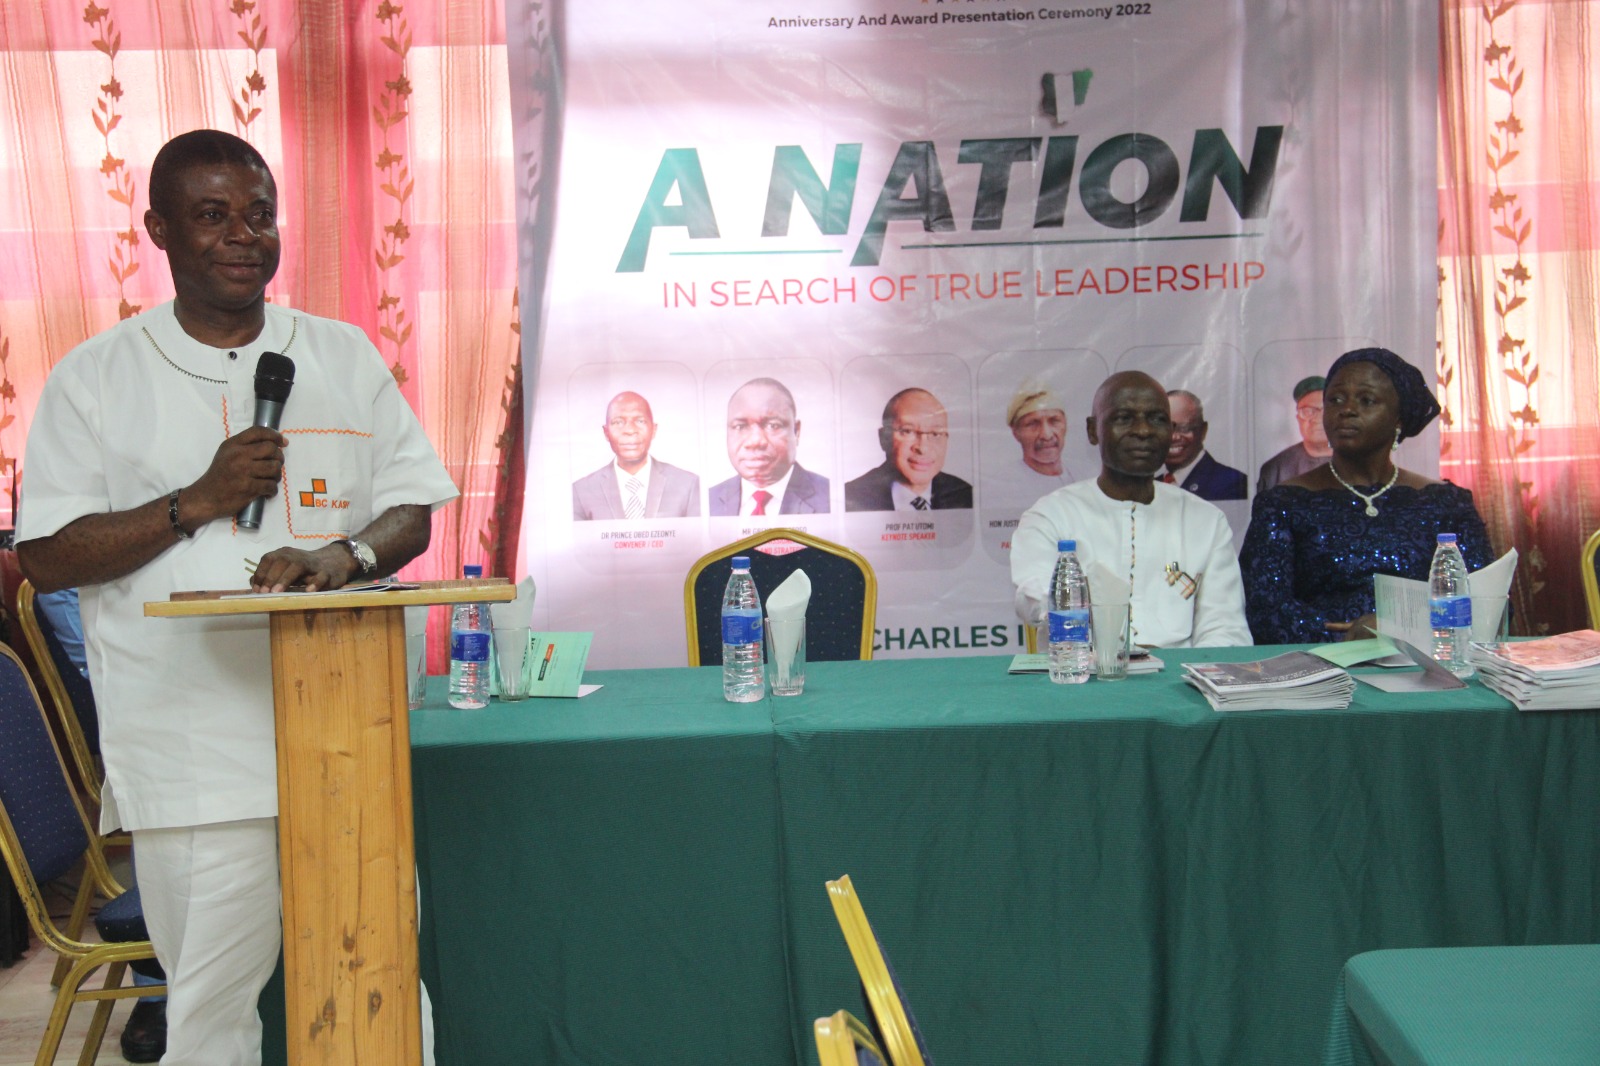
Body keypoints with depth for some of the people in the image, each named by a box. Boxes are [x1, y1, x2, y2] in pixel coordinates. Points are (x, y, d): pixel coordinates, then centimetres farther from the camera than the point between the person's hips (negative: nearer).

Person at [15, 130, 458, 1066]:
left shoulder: (346, 357, 11)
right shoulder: (97, 378, 5)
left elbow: (414, 512, 11)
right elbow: (44, 560, 1)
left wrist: (343, 554, -11)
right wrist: (199, 502, -11)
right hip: (192, 750, -2)